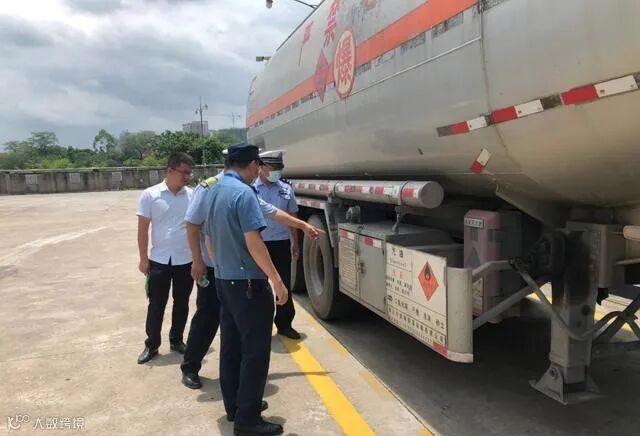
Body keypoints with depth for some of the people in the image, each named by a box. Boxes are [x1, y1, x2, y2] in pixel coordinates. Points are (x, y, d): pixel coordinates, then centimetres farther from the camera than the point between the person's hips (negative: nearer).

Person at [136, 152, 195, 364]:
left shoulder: (193, 195, -2)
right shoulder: (150, 195, -6)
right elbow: (142, 229, -2)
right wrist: (143, 258, -3)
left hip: (186, 260, 2)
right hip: (159, 260, -2)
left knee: (181, 304, 13)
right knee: (156, 305, 8)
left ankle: (176, 340, 30)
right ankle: (151, 345, 23)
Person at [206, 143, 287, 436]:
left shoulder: (215, 191, 11)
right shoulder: (244, 193, -17)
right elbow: (253, 242, -23)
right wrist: (277, 280, -19)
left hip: (223, 279, 9)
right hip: (247, 282, -9)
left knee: (231, 346, 15)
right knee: (255, 350, -2)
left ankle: (234, 406, 26)